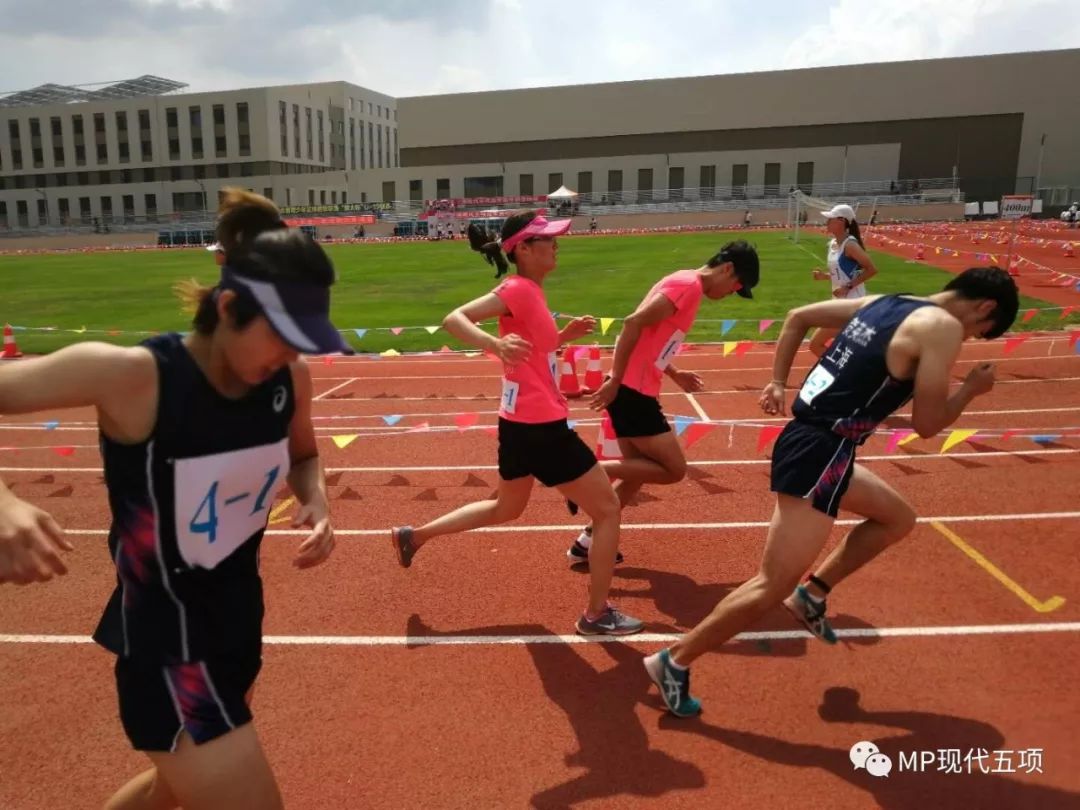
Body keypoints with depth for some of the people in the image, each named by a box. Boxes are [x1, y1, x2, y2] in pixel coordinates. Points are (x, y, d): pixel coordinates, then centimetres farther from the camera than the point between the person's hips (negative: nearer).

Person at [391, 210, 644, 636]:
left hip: (521, 423, 10)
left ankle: (414, 535, 36)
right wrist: (496, 344, -43)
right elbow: (454, 319, -27)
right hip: (540, 427, -10)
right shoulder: (519, 289, -16)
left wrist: (565, 335, 8)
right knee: (607, 509, 2)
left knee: (505, 508, 29)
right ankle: (597, 614, 14)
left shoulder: (529, 291, 11)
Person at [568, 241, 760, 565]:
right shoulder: (688, 285, -13)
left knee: (638, 472, 15)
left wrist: (675, 375, 22)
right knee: (674, 469, -4)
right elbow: (633, 323, -22)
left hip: (635, 390, 10)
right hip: (631, 391, -10)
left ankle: (588, 540, 22)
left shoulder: (687, 285, 18)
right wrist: (615, 381, -22)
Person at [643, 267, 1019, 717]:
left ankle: (813, 594, 24)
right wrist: (971, 389, 9)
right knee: (772, 587, -4)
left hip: (813, 442, 10)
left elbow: (798, 316, 19)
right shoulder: (942, 326, -9)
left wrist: (778, 382, 18)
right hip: (819, 452, -10)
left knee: (898, 517, 27)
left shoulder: (883, 302, 14)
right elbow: (926, 424, -9)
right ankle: (674, 662, 5)